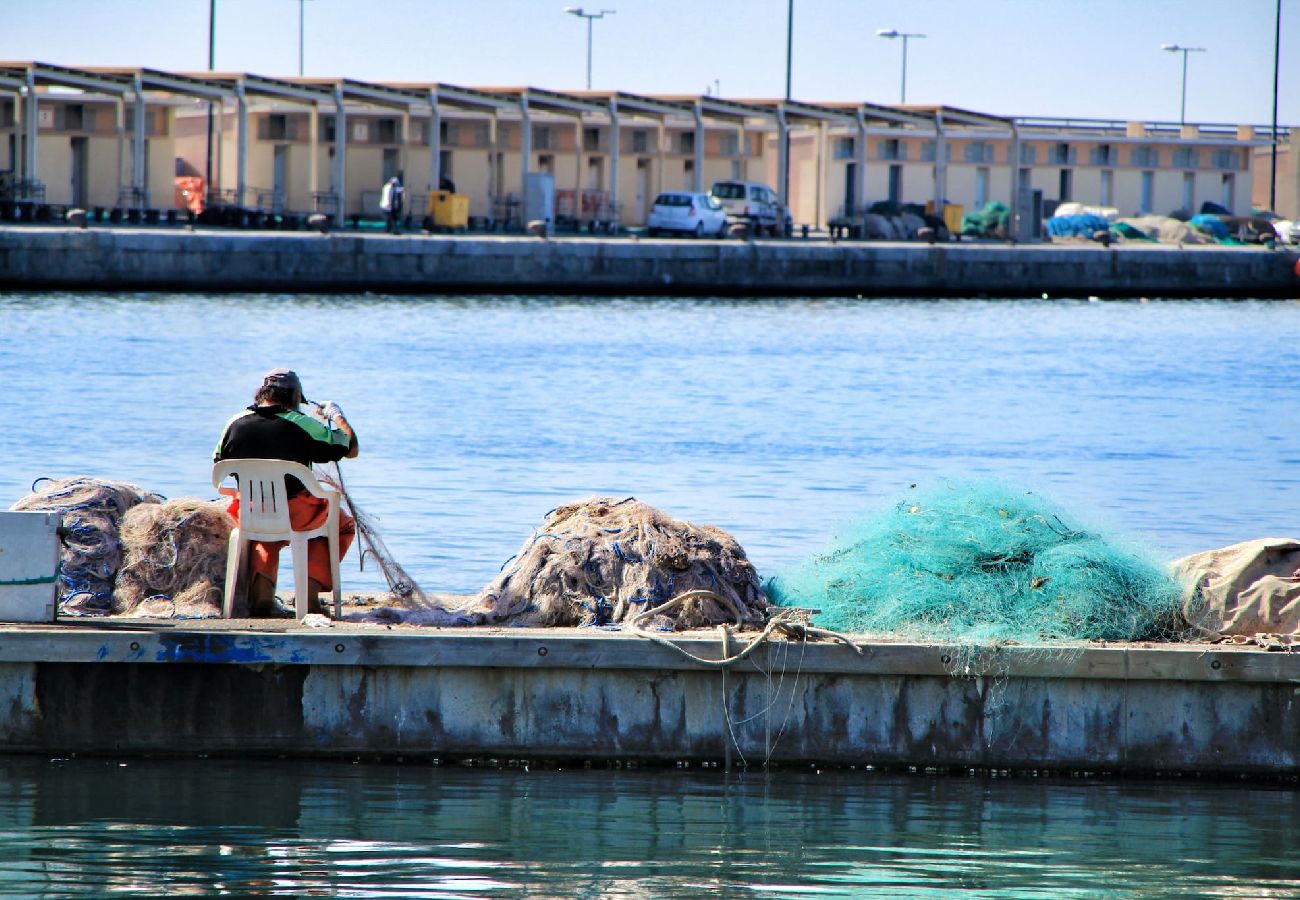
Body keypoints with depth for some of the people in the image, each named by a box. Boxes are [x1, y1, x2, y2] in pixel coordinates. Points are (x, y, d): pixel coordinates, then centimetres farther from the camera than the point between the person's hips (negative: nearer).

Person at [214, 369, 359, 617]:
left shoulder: (237, 423, 0)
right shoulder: (303, 425, -11)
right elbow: (352, 449, -1)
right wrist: (336, 415, 17)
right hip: (296, 515, -4)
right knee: (343, 525, 25)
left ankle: (262, 594, 15)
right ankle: (311, 595, 12)